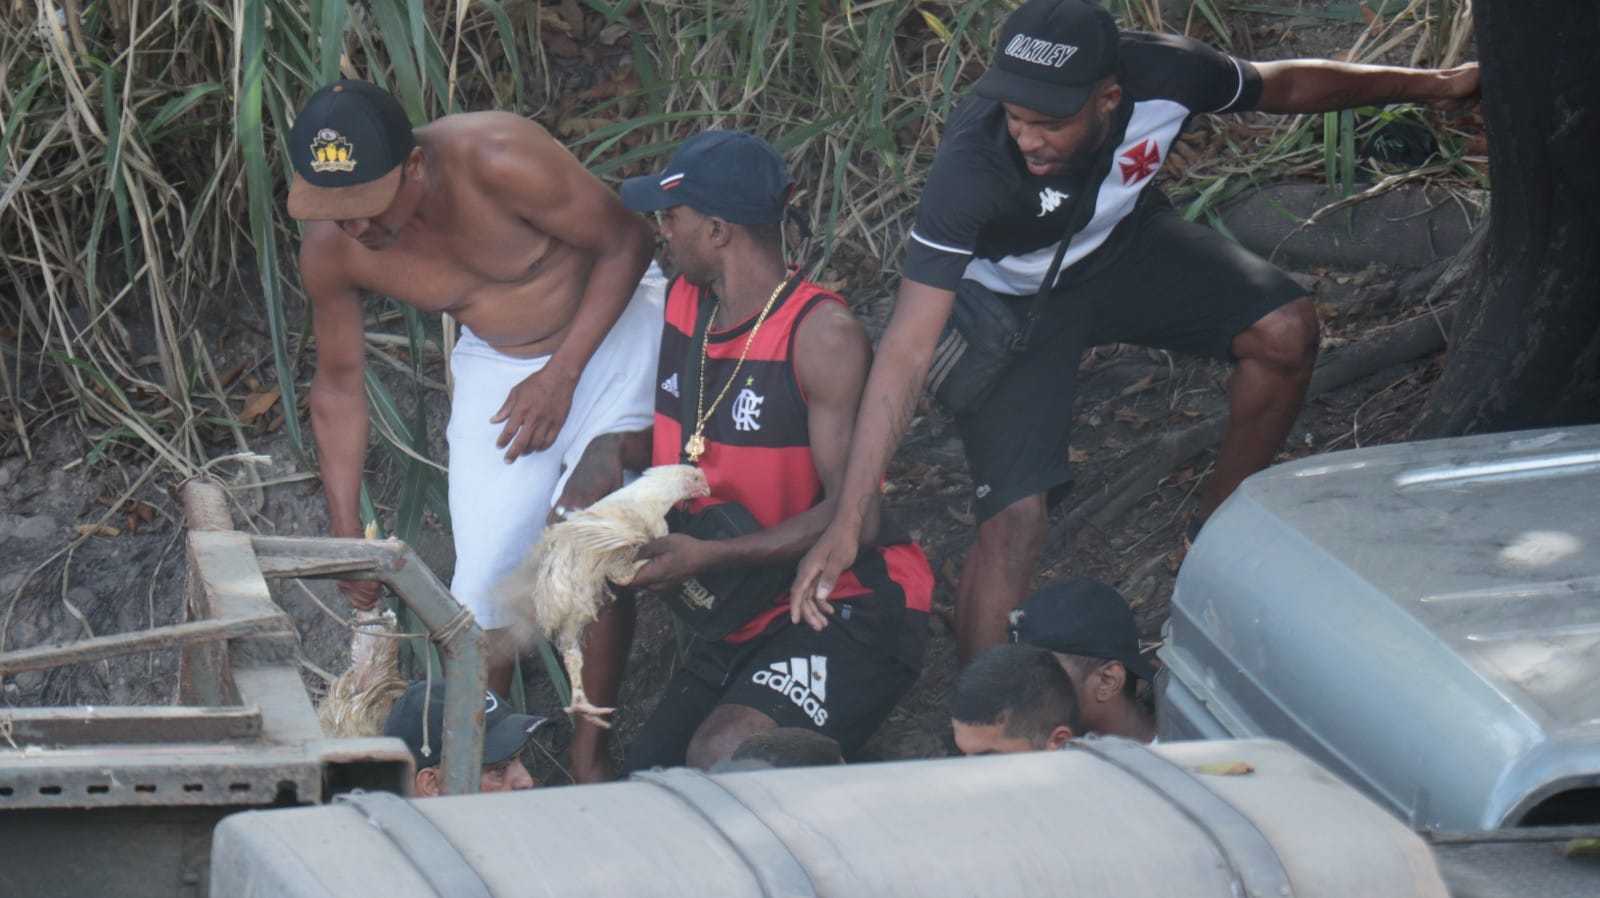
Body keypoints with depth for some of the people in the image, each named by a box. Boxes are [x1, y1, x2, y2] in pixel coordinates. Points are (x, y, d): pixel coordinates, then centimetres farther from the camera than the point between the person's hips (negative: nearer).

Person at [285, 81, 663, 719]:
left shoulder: (497, 162, -32)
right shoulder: (330, 248, -17)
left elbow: (627, 241, -18)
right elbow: (339, 384, -1)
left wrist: (560, 377, -21)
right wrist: (346, 536, -3)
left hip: (612, 320, -4)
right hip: (497, 365, 4)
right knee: (484, 580, -6)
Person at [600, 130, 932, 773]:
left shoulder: (823, 335, -19)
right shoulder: (682, 304, 5)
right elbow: (666, 434, 19)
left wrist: (709, 557, -30)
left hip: (849, 610, -8)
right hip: (741, 620, 9)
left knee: (724, 756, -30)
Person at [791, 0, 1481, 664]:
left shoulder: (1161, 77, -31)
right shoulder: (971, 170, -41)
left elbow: (1284, 85, -7)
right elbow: (907, 350, -41)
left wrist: (1430, 85, 5)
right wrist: (848, 523, -45)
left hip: (1121, 240, 4)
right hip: (1012, 302, -4)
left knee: (1285, 331, -12)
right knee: (1013, 522, -19)